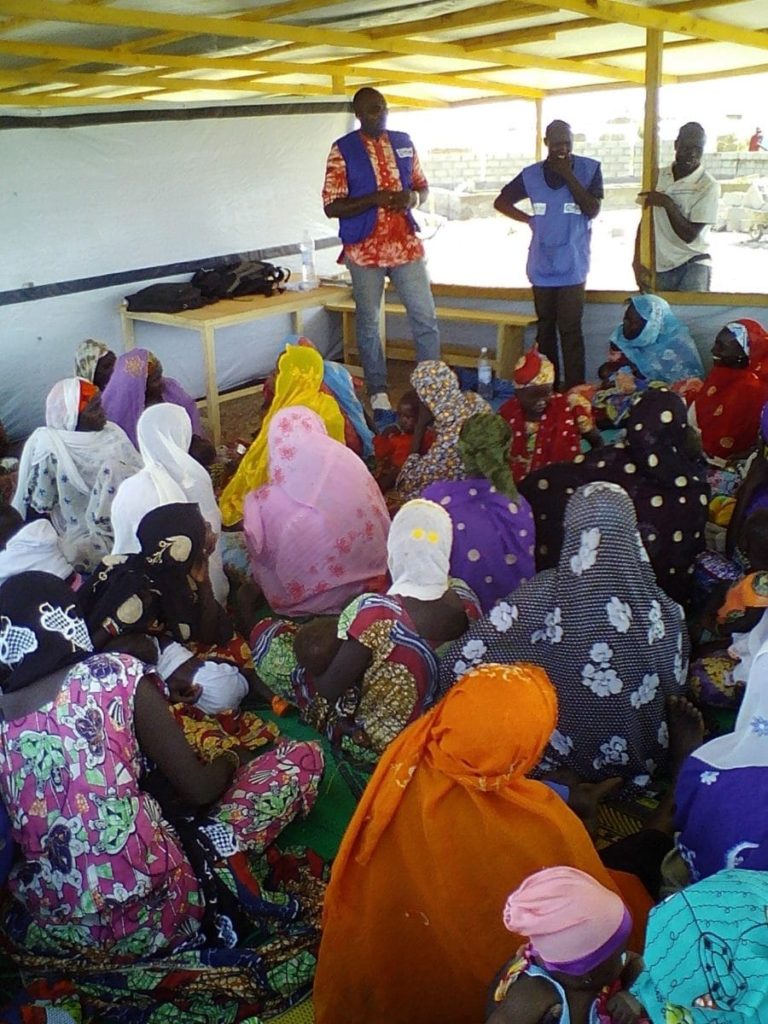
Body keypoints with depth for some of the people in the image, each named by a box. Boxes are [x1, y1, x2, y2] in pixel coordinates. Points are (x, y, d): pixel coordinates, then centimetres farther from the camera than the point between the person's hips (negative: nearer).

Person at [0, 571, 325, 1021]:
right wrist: (231, 761, 18)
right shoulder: (115, 674, -9)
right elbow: (198, 790, -5)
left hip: (48, 941, 6)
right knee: (303, 757, 5)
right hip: (154, 914, -5)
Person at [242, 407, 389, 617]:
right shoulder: (351, 466, -17)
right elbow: (381, 529, -4)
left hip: (305, 599, -2)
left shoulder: (266, 502, -23)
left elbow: (261, 553, -4)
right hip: (361, 583, 3)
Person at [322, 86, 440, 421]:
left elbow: (422, 186, 15)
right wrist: (375, 199, -21)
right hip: (365, 250, -3)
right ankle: (379, 395, 17)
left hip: (406, 244, 3)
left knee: (426, 318, 1)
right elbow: (331, 206, -9)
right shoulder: (343, 150, -5)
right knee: (368, 324, 6)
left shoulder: (404, 142, 8)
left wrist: (412, 197, -9)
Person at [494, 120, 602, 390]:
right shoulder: (531, 174, 5)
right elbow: (500, 202, 15)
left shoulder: (590, 169, -1)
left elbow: (592, 210, -11)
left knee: (570, 329, -9)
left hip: (572, 266, -3)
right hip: (542, 265, 3)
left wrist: (568, 175, -13)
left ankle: (574, 388, -6)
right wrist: (529, 219, 3)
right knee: (545, 327, 8)